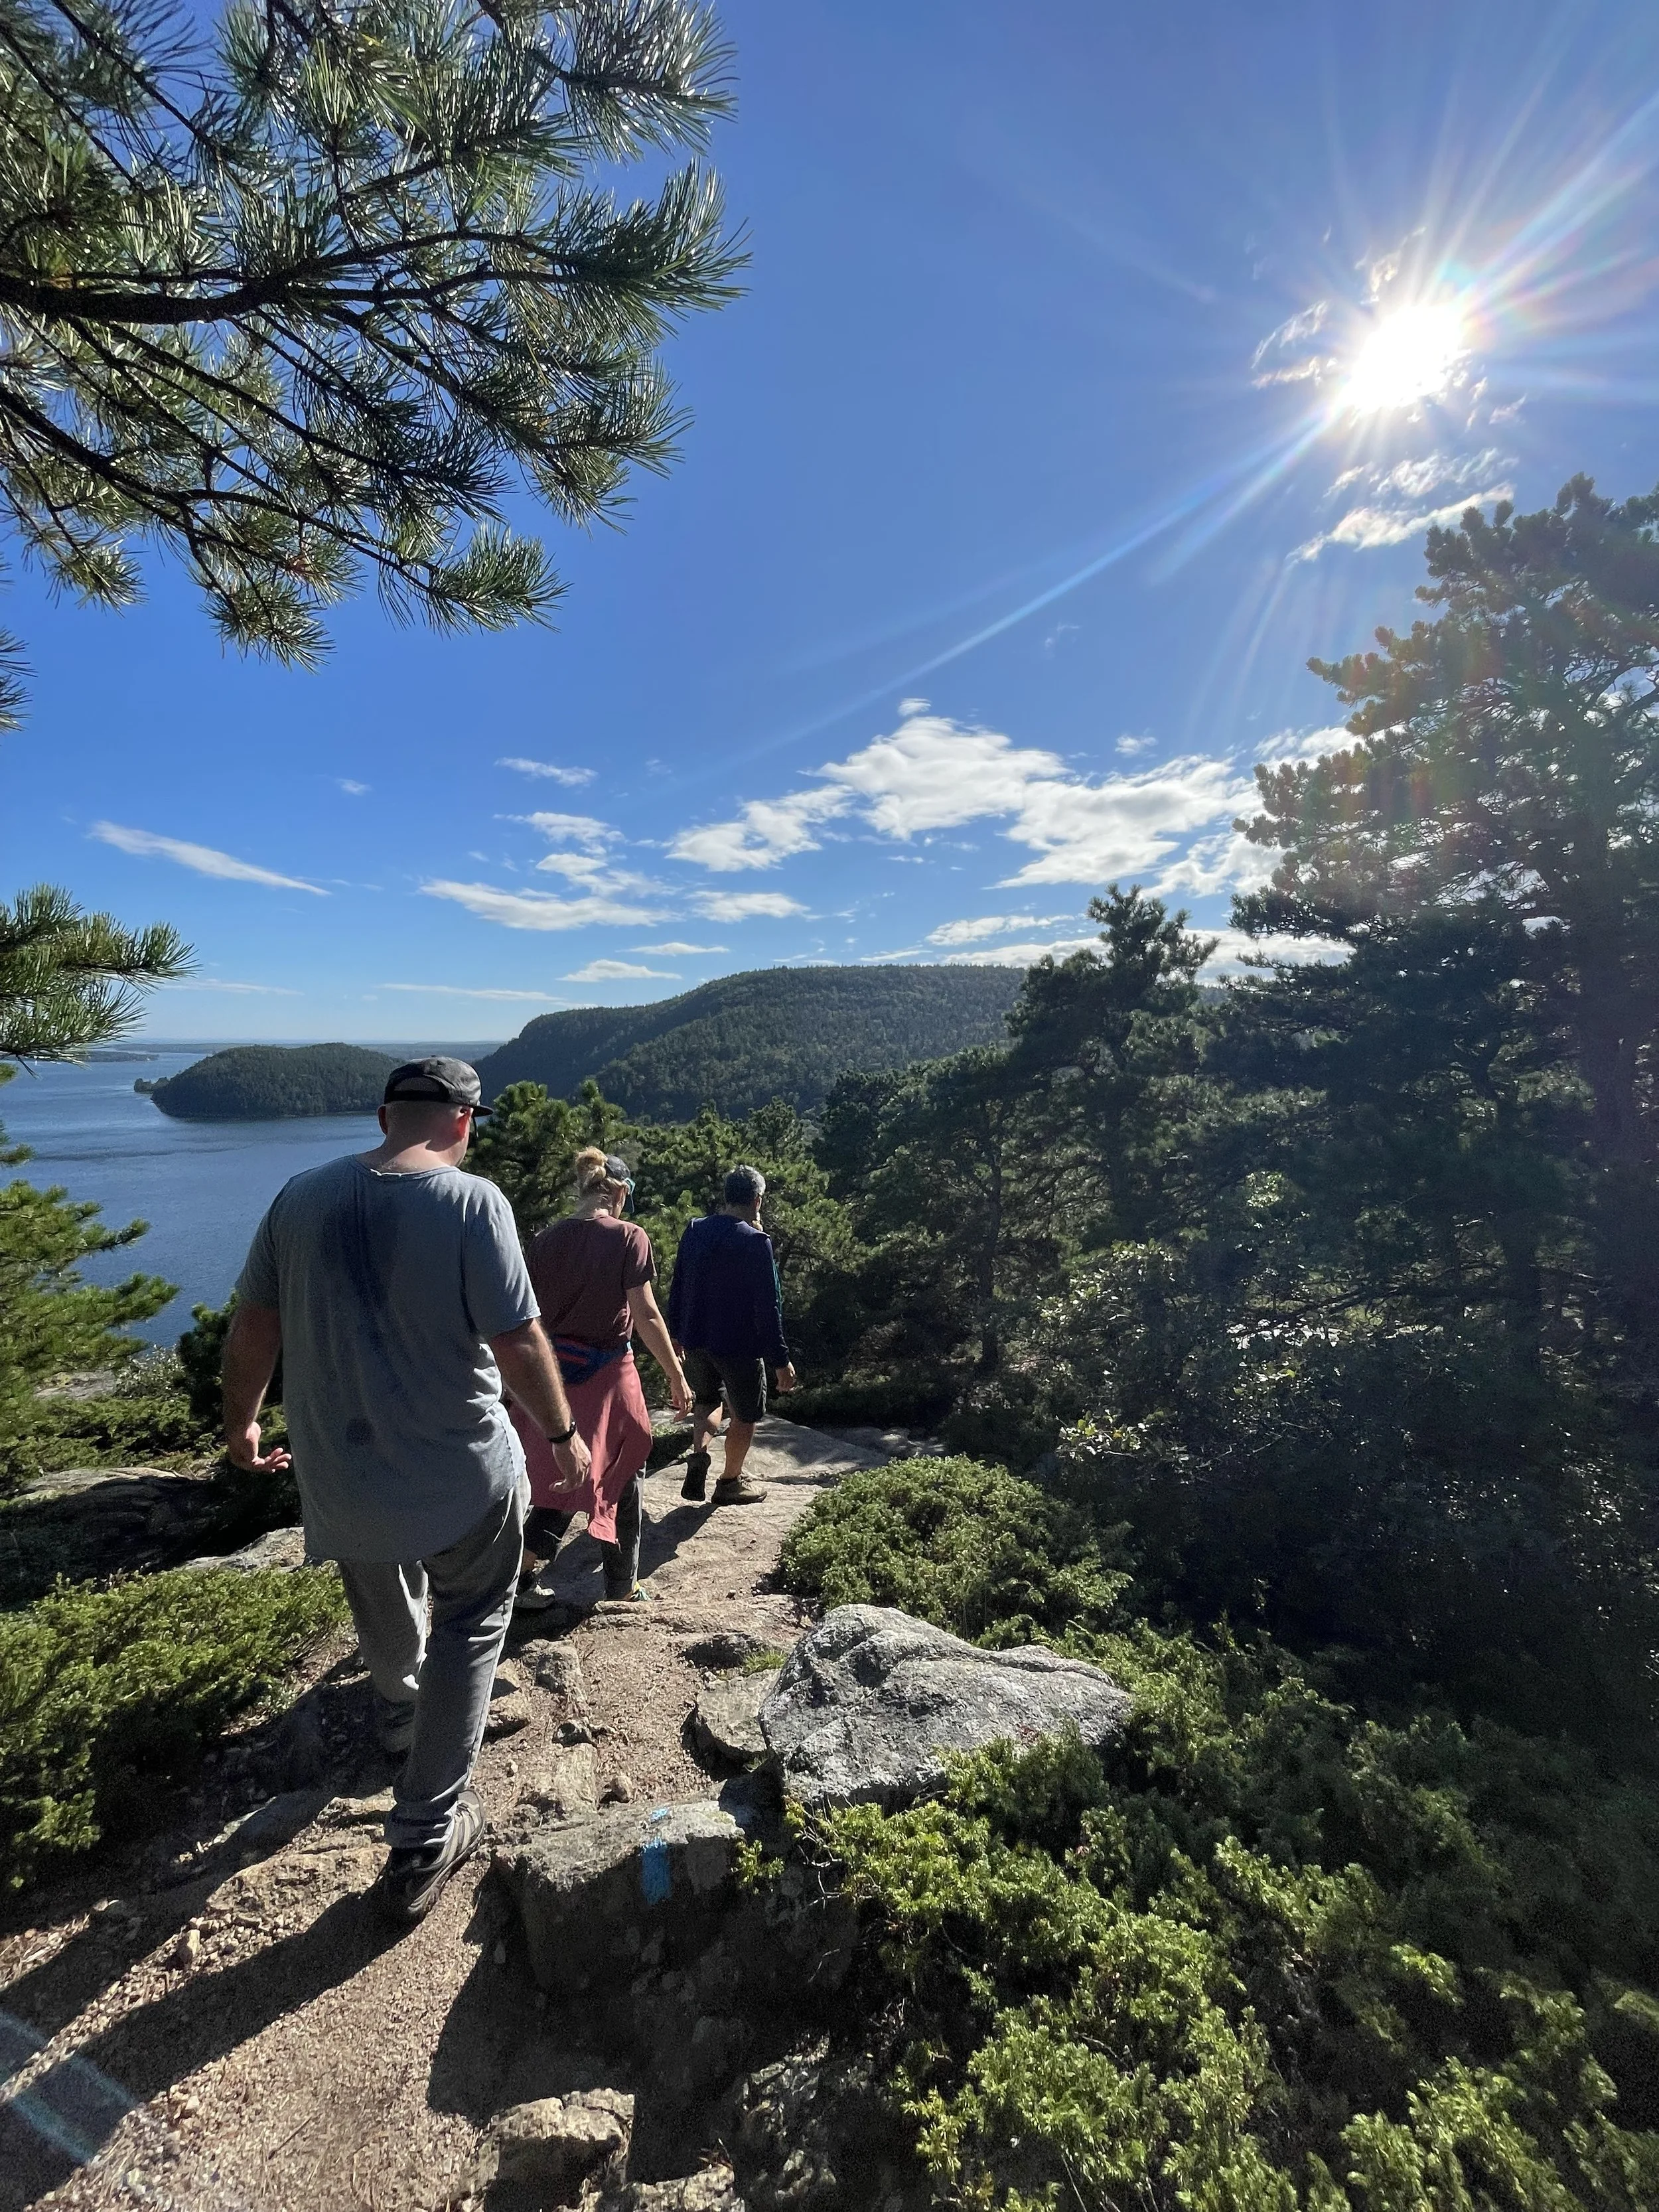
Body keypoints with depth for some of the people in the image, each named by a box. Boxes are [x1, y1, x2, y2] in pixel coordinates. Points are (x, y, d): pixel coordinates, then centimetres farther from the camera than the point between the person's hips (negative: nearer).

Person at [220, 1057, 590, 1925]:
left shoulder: (302, 1196, -5)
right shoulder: (471, 1201, -20)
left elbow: (252, 1324, 3)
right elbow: (519, 1343, -19)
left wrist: (241, 1421, 20)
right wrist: (563, 1434, -4)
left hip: (337, 1472, 5)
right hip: (459, 1473, -5)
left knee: (386, 1620, 32)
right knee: (468, 1629, 18)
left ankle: (399, 1719, 59)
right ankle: (423, 1844, 24)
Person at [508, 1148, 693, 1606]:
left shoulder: (547, 1239, -1)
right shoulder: (628, 1237, -13)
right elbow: (646, 1315, -16)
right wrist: (676, 1377, -8)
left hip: (554, 1371, 4)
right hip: (608, 1373, -4)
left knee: (565, 1475, 21)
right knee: (623, 1478, 15)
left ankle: (526, 1569, 11)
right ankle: (623, 1582, 28)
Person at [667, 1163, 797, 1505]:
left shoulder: (694, 1231, 0)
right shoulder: (755, 1242, -19)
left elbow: (677, 1288, 8)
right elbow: (767, 1307, -18)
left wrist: (677, 1333, 21)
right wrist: (780, 1360, -11)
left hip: (695, 1339, 6)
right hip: (738, 1345, -6)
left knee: (709, 1400, 28)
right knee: (745, 1414, 16)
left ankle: (698, 1458, 8)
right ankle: (730, 1482, 27)